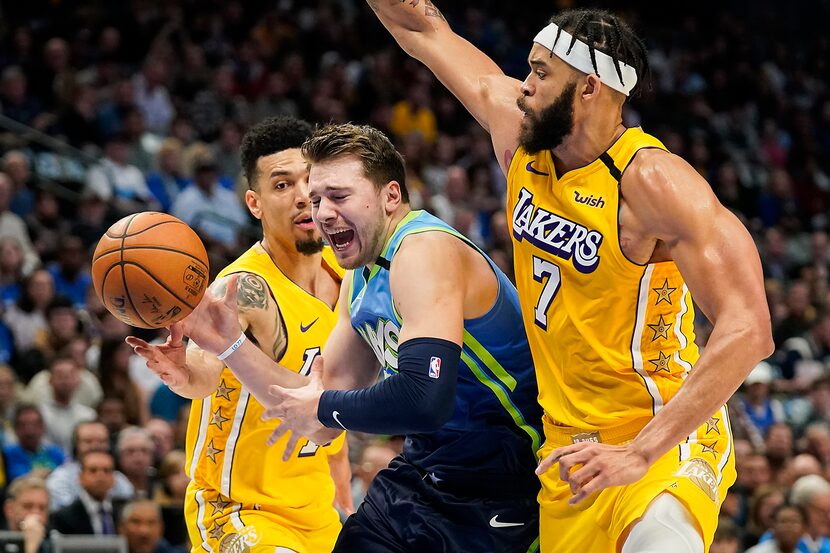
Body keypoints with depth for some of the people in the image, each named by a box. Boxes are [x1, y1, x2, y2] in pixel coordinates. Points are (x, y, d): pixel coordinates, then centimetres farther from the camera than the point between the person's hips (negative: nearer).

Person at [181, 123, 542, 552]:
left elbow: (423, 401, -34)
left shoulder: (423, 251, -20)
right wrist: (230, 344, 4)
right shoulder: (362, 276, 9)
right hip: (421, 470, 9)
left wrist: (324, 408, -17)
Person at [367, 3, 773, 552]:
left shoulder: (651, 178, -20)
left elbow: (748, 330, -27)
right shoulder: (523, 137, 1)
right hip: (569, 444, 8)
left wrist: (640, 454, -31)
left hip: (665, 440, -7)